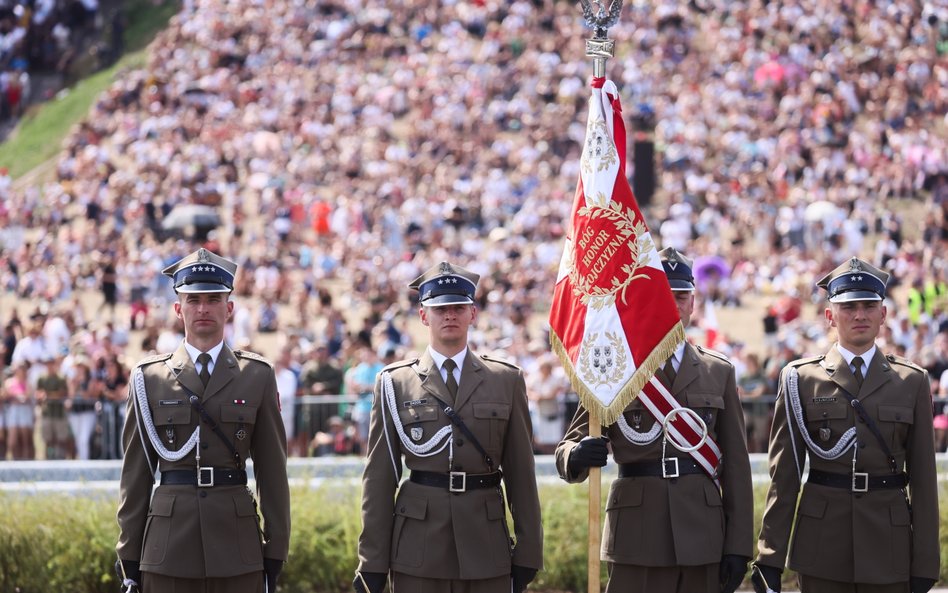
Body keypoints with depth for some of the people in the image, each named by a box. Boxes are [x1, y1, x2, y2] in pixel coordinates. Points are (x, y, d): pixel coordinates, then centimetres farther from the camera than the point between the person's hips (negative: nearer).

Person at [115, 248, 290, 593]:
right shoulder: (149, 378, 6)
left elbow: (272, 470, 6)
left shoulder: (258, 376, 7)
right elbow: (135, 473, 6)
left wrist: (276, 551, 2)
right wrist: (128, 555, 3)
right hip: (169, 548, 0)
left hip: (236, 546, 0)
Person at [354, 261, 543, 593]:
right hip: (419, 550, -1)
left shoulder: (506, 380, 9)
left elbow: (521, 472, 7)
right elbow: (379, 478, 3)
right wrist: (372, 562, -1)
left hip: (487, 544, 1)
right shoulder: (395, 383, 5)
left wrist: (528, 552, 3)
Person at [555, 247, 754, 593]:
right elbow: (568, 450, 3)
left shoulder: (718, 372, 12)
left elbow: (735, 465, 9)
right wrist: (577, 455, -23)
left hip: (701, 536, 2)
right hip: (637, 538, -2)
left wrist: (738, 546, 2)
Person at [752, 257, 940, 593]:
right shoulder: (801, 379, 4)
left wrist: (924, 565, 0)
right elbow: (784, 475, 2)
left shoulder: (912, 382, 8)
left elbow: (923, 478, 5)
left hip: (888, 544, 1)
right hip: (822, 549, -1)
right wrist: (770, 558, -3)